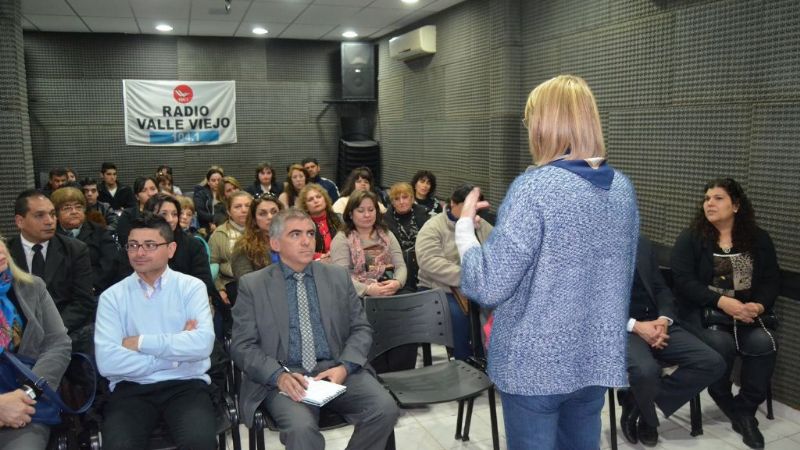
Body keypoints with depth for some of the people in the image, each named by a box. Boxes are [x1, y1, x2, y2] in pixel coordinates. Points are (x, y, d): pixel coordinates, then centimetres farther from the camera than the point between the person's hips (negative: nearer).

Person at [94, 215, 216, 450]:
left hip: (186, 385, -1)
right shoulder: (112, 296, 6)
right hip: (131, 389, 1)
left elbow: (203, 344, -12)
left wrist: (141, 342, -10)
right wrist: (177, 353, -9)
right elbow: (107, 361, -8)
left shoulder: (191, 287, 4)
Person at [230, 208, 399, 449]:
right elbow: (242, 346, 0)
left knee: (386, 408, -20)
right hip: (284, 377, -3)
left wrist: (344, 367, -10)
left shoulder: (338, 276, 11)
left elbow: (361, 328, 9)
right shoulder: (252, 285, 5)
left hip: (337, 370, 4)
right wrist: (279, 376, -17)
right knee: (301, 428, -33)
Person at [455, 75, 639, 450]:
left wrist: (464, 226, -7)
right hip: (598, 359, 6)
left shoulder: (535, 188, -20)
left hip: (536, 363, -6)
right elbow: (621, 275, 12)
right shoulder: (622, 188, 3)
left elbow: (489, 287, -20)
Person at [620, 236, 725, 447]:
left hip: (655, 323, 6)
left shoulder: (641, 242, 13)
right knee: (646, 371, -34)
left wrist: (664, 319, -6)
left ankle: (637, 402, 1)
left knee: (713, 363, -12)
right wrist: (634, 325, -19)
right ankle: (648, 419, 3)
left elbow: (661, 288, 15)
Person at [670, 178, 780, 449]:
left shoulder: (759, 239, 10)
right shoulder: (690, 239, -1)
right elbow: (683, 281, -12)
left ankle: (745, 409, -4)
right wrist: (721, 301, -23)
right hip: (702, 310, -3)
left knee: (763, 343, -25)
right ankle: (726, 404, 2)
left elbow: (771, 280, 5)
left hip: (745, 312, 3)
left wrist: (759, 305, -16)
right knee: (722, 345, -29)